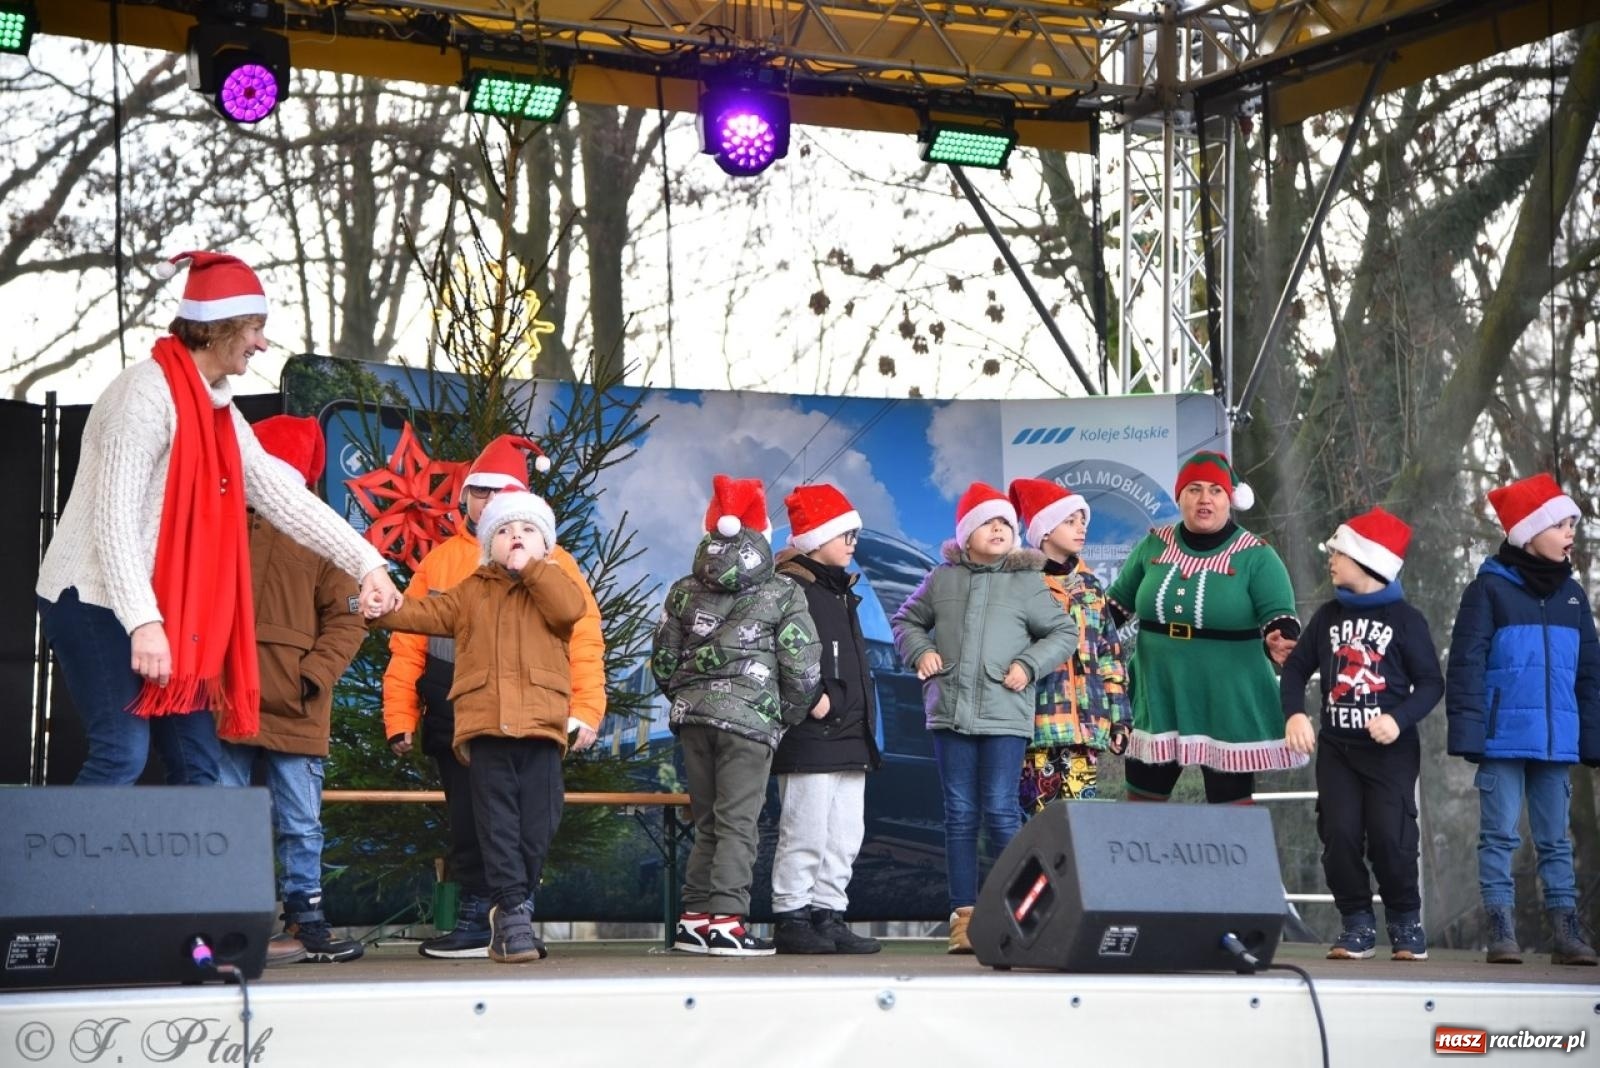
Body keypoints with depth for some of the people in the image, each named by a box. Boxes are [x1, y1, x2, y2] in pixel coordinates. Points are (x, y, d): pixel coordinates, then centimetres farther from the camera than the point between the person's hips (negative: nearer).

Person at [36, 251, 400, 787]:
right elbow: (114, 518, -21)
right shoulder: (148, 392, -16)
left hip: (166, 612, 9)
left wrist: (365, 561, 9)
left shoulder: (218, 409, 12)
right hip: (98, 602, -9)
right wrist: (143, 620, -27)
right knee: (122, 755, -17)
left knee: (199, 764, 5)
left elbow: (283, 496, 14)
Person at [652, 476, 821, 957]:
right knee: (738, 822, -3)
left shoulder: (685, 591, 8)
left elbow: (662, 661, 10)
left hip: (691, 714, 5)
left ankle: (695, 917, 14)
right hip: (749, 717, -4)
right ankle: (726, 921, -8)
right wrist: (790, 715, 10)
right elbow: (802, 668, -4)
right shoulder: (782, 592, -2)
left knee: (706, 821, 14)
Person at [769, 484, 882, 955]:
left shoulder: (841, 592, 22)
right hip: (810, 738, -9)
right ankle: (791, 917, -2)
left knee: (845, 837, 9)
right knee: (805, 833, -7)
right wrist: (812, 699, -21)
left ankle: (828, 914, 14)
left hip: (850, 737, 10)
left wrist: (864, 724, 19)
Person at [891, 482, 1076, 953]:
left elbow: (1064, 633, 6)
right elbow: (906, 621, 21)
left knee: (999, 810, -7)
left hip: (1004, 716, -3)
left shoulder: (1027, 582, 3)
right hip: (950, 714, 3)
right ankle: (964, 915, 9)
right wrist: (920, 651, 3)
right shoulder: (942, 579, 9)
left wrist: (1029, 665, -6)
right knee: (959, 814, 5)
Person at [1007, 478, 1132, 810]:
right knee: (1040, 815, -6)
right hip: (1037, 723, -5)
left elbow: (1110, 656, 18)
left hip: (1086, 723, 5)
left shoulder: (1090, 586, 18)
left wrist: (1118, 716, 11)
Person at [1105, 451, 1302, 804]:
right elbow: (1118, 602, 17)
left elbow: (1280, 616, -12)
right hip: (1158, 699, 3)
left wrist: (1278, 642, -34)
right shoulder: (1154, 546, 5)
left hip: (1229, 706, -3)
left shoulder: (1256, 555, -6)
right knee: (1140, 804, 10)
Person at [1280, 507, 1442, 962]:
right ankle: (1357, 924, 8)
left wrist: (1400, 719, -20)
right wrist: (1294, 713, -7)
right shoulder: (1328, 616, 11)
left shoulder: (1405, 620, -2)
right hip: (1337, 748, 4)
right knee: (1339, 836, -7)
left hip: (1391, 749, -4)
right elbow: (1296, 667, 12)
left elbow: (1431, 682, -4)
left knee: (1391, 838, -11)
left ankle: (1406, 923, 8)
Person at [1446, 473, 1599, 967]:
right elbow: (1465, 665, -6)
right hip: (1504, 738, -5)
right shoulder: (1489, 590, -3)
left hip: (1556, 740, 5)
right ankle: (1501, 930, 1)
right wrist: (1468, 733, -12)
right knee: (1500, 836, -1)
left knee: (1556, 838, 8)